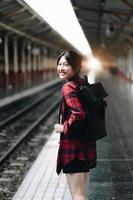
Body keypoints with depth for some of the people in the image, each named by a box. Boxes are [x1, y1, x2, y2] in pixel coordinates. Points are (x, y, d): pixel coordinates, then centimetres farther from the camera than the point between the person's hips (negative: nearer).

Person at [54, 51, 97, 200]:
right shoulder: (84, 84, 7)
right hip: (87, 144, 9)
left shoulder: (68, 88, -18)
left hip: (73, 146, -9)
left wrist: (64, 127, -16)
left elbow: (79, 114, -32)